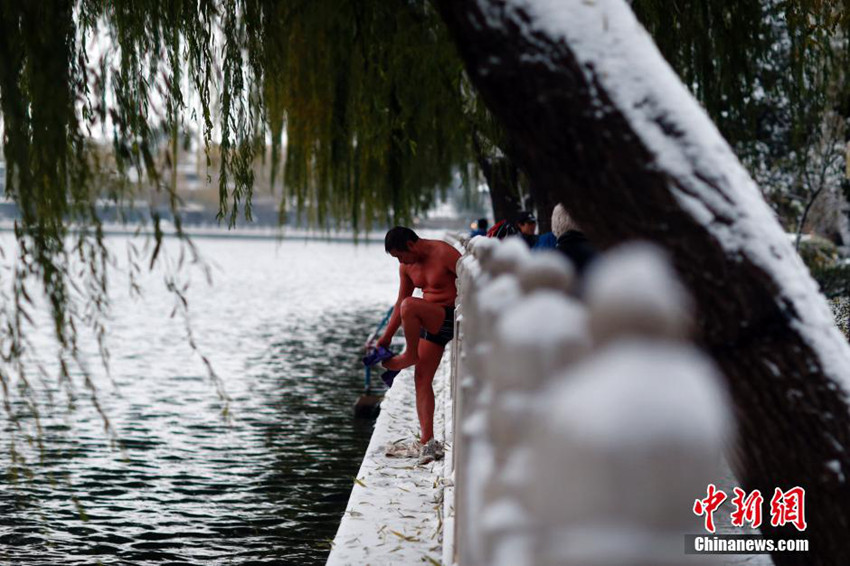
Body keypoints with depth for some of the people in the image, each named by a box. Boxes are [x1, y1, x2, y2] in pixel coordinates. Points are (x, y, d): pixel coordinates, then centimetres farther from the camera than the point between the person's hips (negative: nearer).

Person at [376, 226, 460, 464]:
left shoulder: (444, 254, -16)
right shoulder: (407, 266, 7)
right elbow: (400, 302, 17)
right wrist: (386, 336, 16)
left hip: (451, 318, -8)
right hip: (431, 322, 8)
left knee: (410, 306, -31)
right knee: (421, 379, 2)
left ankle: (410, 355, -8)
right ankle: (427, 443, 3)